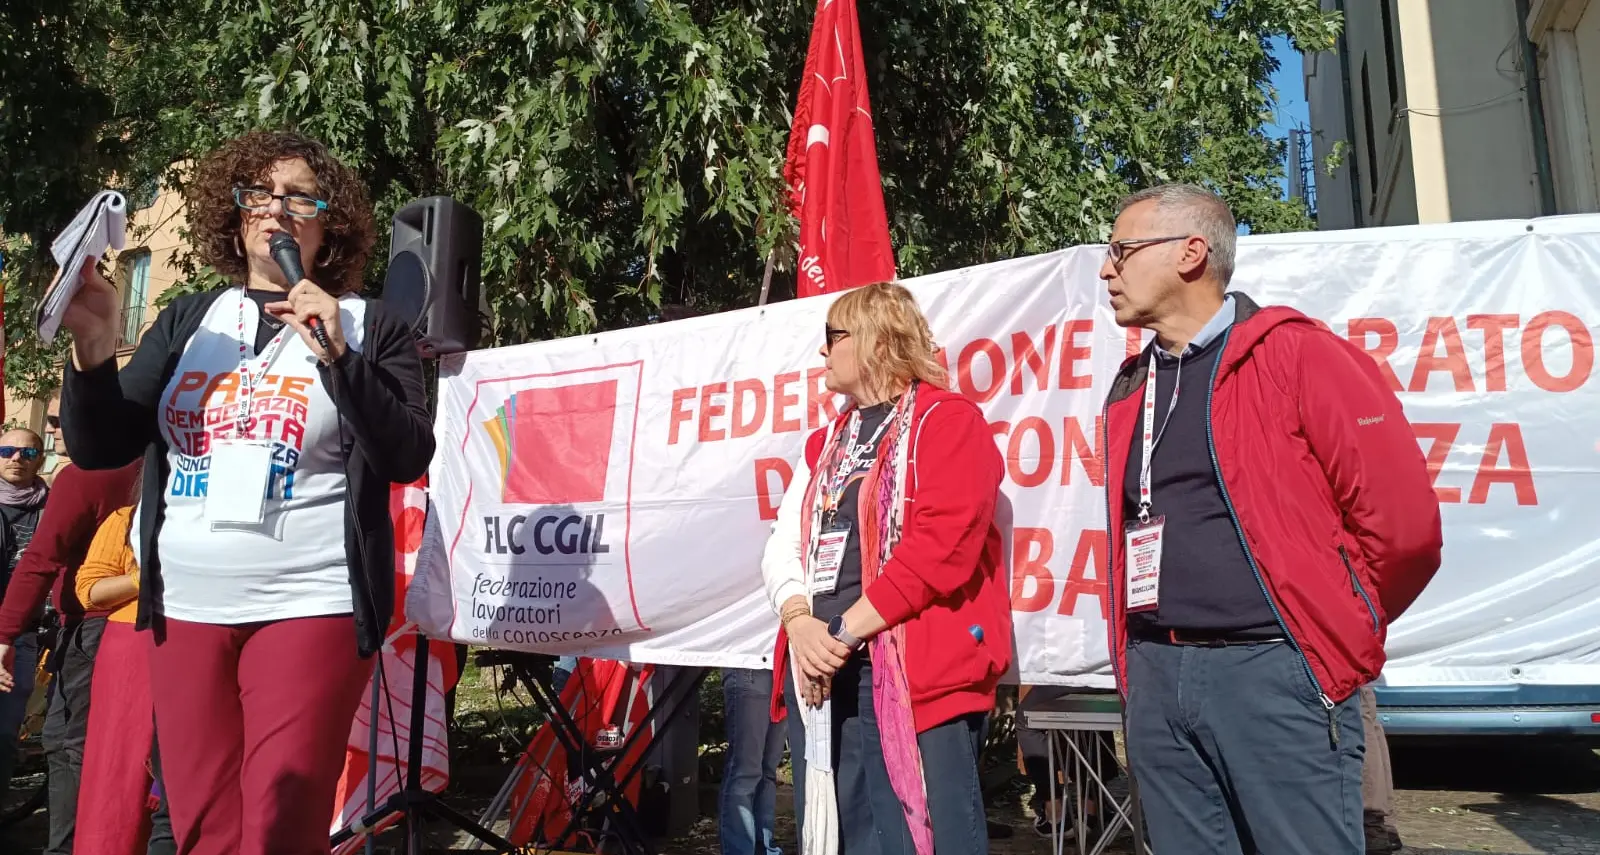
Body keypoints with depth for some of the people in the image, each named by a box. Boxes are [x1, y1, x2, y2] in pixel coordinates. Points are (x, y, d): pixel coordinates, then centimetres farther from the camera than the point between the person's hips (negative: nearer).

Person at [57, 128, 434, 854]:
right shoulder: (186, 321, 12)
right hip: (186, 609, 4)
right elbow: (98, 449, 8)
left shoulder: (368, 328, 1)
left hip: (309, 608, -4)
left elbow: (408, 459, -9)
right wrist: (93, 348, -9)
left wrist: (336, 355, -20)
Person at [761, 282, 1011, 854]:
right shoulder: (824, 444, 19)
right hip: (821, 669, 7)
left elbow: (939, 550, -15)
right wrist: (800, 623, -9)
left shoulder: (949, 422, -3)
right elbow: (781, 549, 11)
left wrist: (845, 632, -14)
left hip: (918, 674, -7)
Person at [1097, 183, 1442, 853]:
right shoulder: (1131, 386, 13)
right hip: (1155, 677, 6)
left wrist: (1334, 630, 2)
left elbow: (1402, 520, -10)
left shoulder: (1294, 354, -7)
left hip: (1272, 671, -6)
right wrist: (1156, 645, 16)